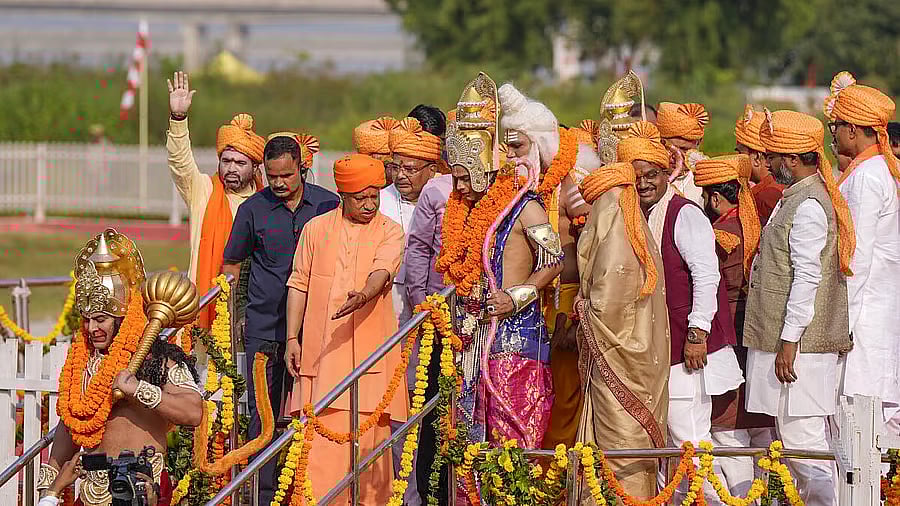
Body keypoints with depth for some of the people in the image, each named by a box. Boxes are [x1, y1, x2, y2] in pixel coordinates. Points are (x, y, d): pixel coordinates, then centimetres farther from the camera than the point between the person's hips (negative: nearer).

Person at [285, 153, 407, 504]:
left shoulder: (390, 232, 5)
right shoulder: (316, 229, 11)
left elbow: (381, 273, -12)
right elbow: (299, 284, 12)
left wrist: (363, 296, -34)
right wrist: (292, 338, 5)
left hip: (369, 351, -1)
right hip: (321, 351, 1)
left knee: (371, 434, -3)